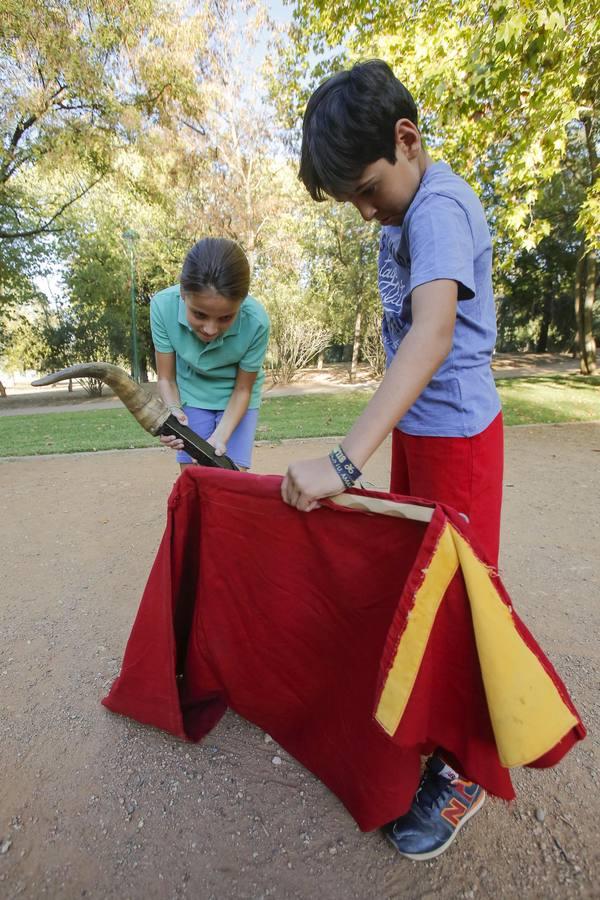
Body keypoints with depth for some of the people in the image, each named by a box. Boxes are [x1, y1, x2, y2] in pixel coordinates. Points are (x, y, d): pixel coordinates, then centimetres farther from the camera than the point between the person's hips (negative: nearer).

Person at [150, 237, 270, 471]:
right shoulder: (163, 305, -28)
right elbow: (166, 378, -14)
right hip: (191, 397, 2)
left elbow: (242, 389, -16)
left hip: (234, 400, -1)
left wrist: (220, 437, -29)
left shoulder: (255, 321, -32)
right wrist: (173, 413, -34)